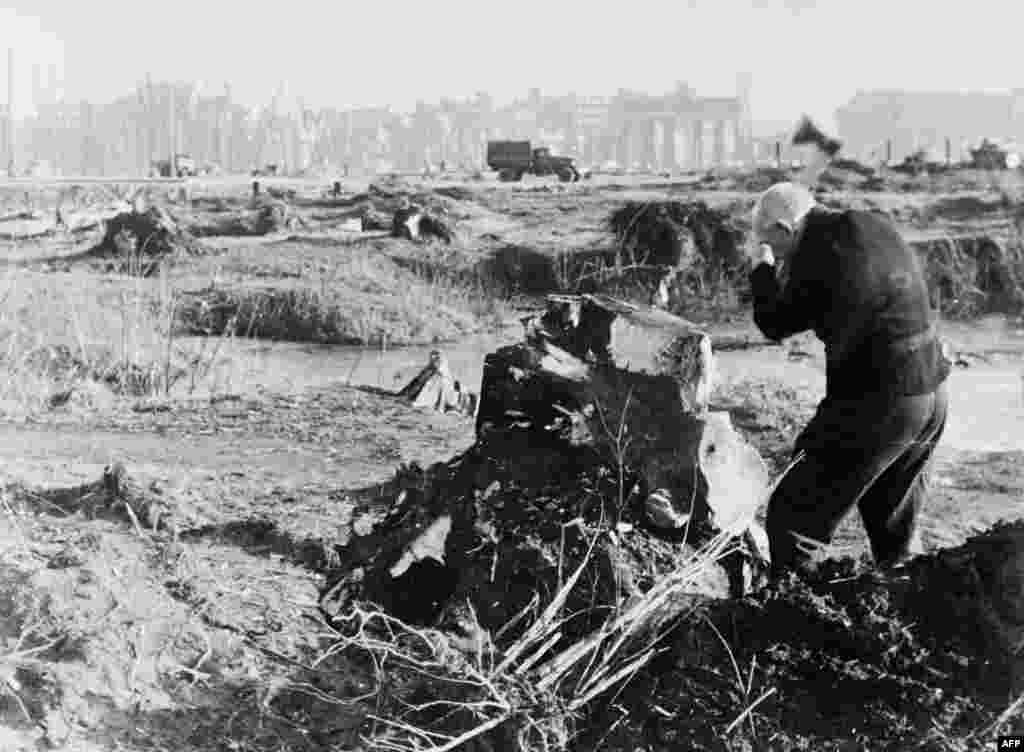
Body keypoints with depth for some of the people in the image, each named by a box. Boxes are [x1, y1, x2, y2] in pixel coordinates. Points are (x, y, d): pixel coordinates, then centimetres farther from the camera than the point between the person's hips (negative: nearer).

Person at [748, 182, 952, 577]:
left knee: (793, 516, 0)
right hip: (932, 388, 9)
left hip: (879, 402, -8)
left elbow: (775, 324, -4)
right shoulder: (877, 226, 9)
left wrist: (762, 270, 14)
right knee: (894, 525, 25)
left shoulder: (816, 253, -15)